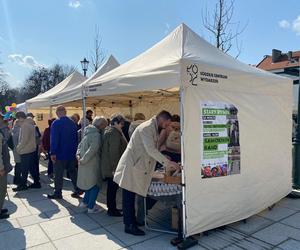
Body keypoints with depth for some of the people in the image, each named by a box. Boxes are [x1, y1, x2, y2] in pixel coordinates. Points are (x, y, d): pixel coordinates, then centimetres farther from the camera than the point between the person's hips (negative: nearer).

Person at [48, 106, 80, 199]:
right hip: (72, 153, 6)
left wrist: (52, 153, -14)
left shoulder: (56, 123, -12)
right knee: (73, 172, 15)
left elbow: (53, 139, -17)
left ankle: (57, 193, 14)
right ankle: (77, 190, 17)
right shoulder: (72, 123, 5)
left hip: (60, 154, -5)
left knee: (58, 174, 6)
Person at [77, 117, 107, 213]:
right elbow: (92, 150, -29)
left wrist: (78, 154, 2)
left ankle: (84, 202, 33)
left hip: (86, 164, 9)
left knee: (90, 183, 23)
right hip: (91, 165, -9)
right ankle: (91, 207, 14)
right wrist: (83, 160, -20)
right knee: (95, 185, 6)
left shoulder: (89, 133, 10)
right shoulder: (96, 135, -20)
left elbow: (80, 145, 14)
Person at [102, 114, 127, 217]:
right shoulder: (114, 133, -19)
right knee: (113, 188, 1)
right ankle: (112, 210, 13)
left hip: (108, 165, 10)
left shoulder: (108, 131, 13)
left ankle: (111, 207, 31)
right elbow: (114, 152, -24)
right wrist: (115, 168, -23)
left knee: (111, 187, 18)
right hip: (112, 166, -10)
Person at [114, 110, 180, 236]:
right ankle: (129, 226, 10)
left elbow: (154, 150, 18)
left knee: (130, 197, 17)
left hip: (136, 166, 10)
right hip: (131, 166, -10)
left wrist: (167, 164, 13)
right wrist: (168, 162, -22)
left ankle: (131, 221, 28)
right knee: (129, 197, 1)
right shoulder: (147, 127, -17)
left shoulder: (153, 129, 14)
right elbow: (151, 150, -25)